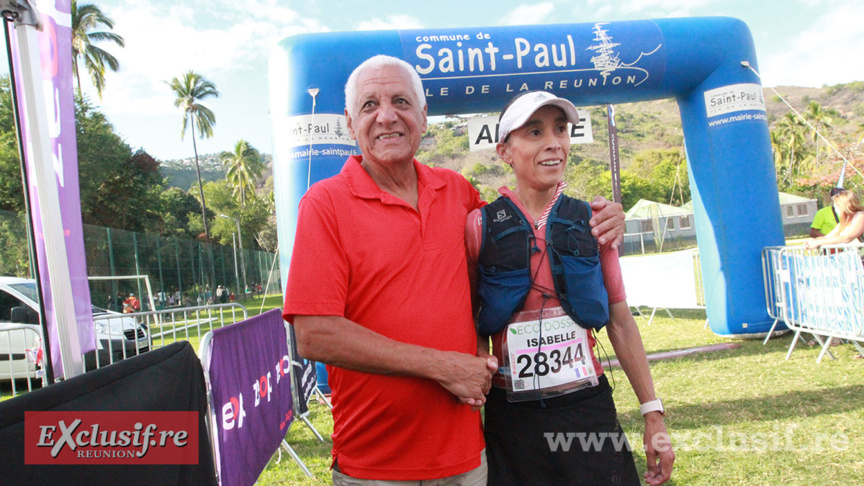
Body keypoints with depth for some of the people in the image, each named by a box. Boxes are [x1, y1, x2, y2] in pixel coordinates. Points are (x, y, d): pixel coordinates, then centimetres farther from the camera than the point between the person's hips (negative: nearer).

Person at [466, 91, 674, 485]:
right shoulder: (480, 226, -6)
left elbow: (620, 322, 5)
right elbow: (470, 327, 2)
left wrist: (653, 414, 5)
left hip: (589, 407, 2)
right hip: (512, 418, -1)